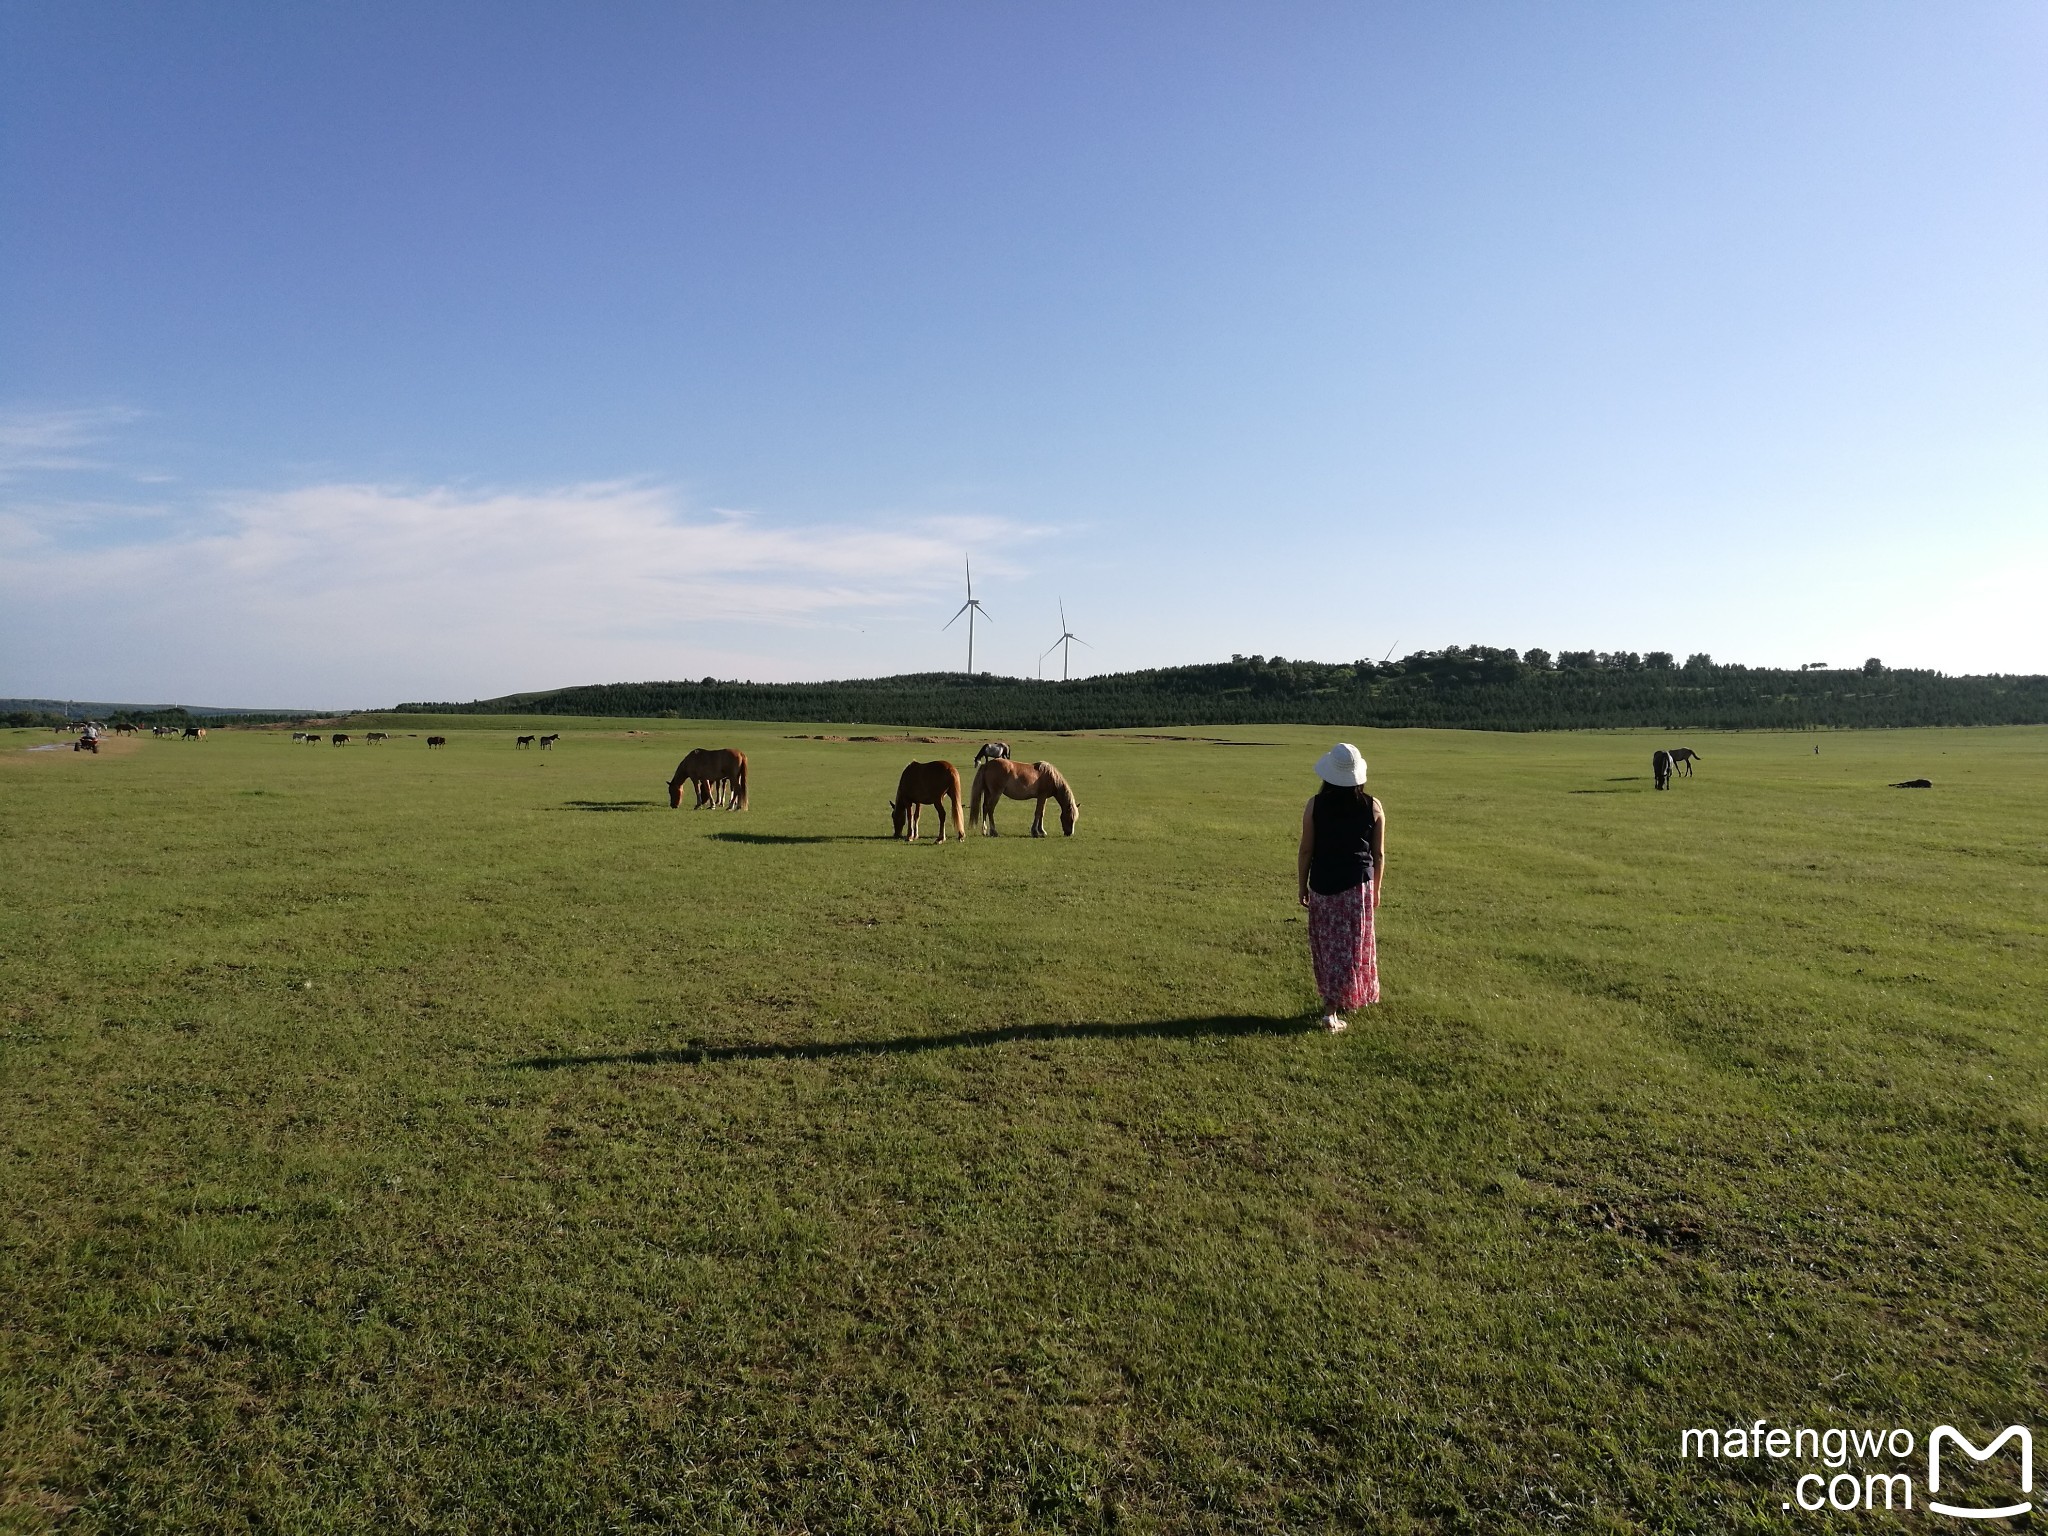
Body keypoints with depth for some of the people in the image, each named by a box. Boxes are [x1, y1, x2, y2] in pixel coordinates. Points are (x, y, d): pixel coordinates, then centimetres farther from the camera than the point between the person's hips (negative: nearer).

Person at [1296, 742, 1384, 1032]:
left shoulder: (1315, 805, -9)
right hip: (1359, 886, 0)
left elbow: (1306, 850, -5)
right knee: (1354, 947, 12)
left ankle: (1332, 1006, 20)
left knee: (1327, 946, 13)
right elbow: (1379, 854, 0)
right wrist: (1376, 889, 13)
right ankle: (1333, 1008, 20)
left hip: (1323, 885, 0)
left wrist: (1302, 885, 8)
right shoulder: (1373, 807, -6)